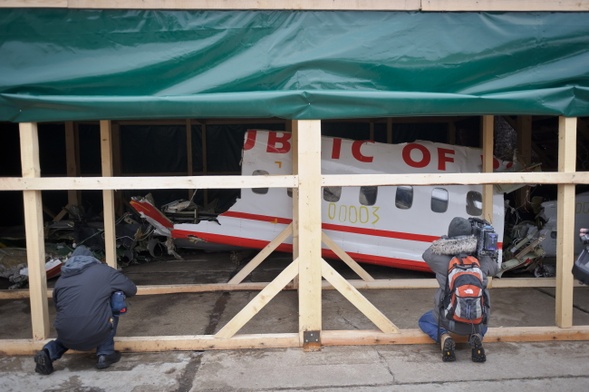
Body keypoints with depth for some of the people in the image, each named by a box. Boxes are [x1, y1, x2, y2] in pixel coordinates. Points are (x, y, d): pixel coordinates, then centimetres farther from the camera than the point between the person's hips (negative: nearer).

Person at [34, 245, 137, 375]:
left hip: (67, 336, 4)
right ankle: (105, 354, 20)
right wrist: (111, 290, 37)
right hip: (95, 335, -4)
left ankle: (49, 352, 9)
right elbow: (132, 290, 16)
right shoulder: (105, 271, 7)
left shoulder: (61, 279, 17)